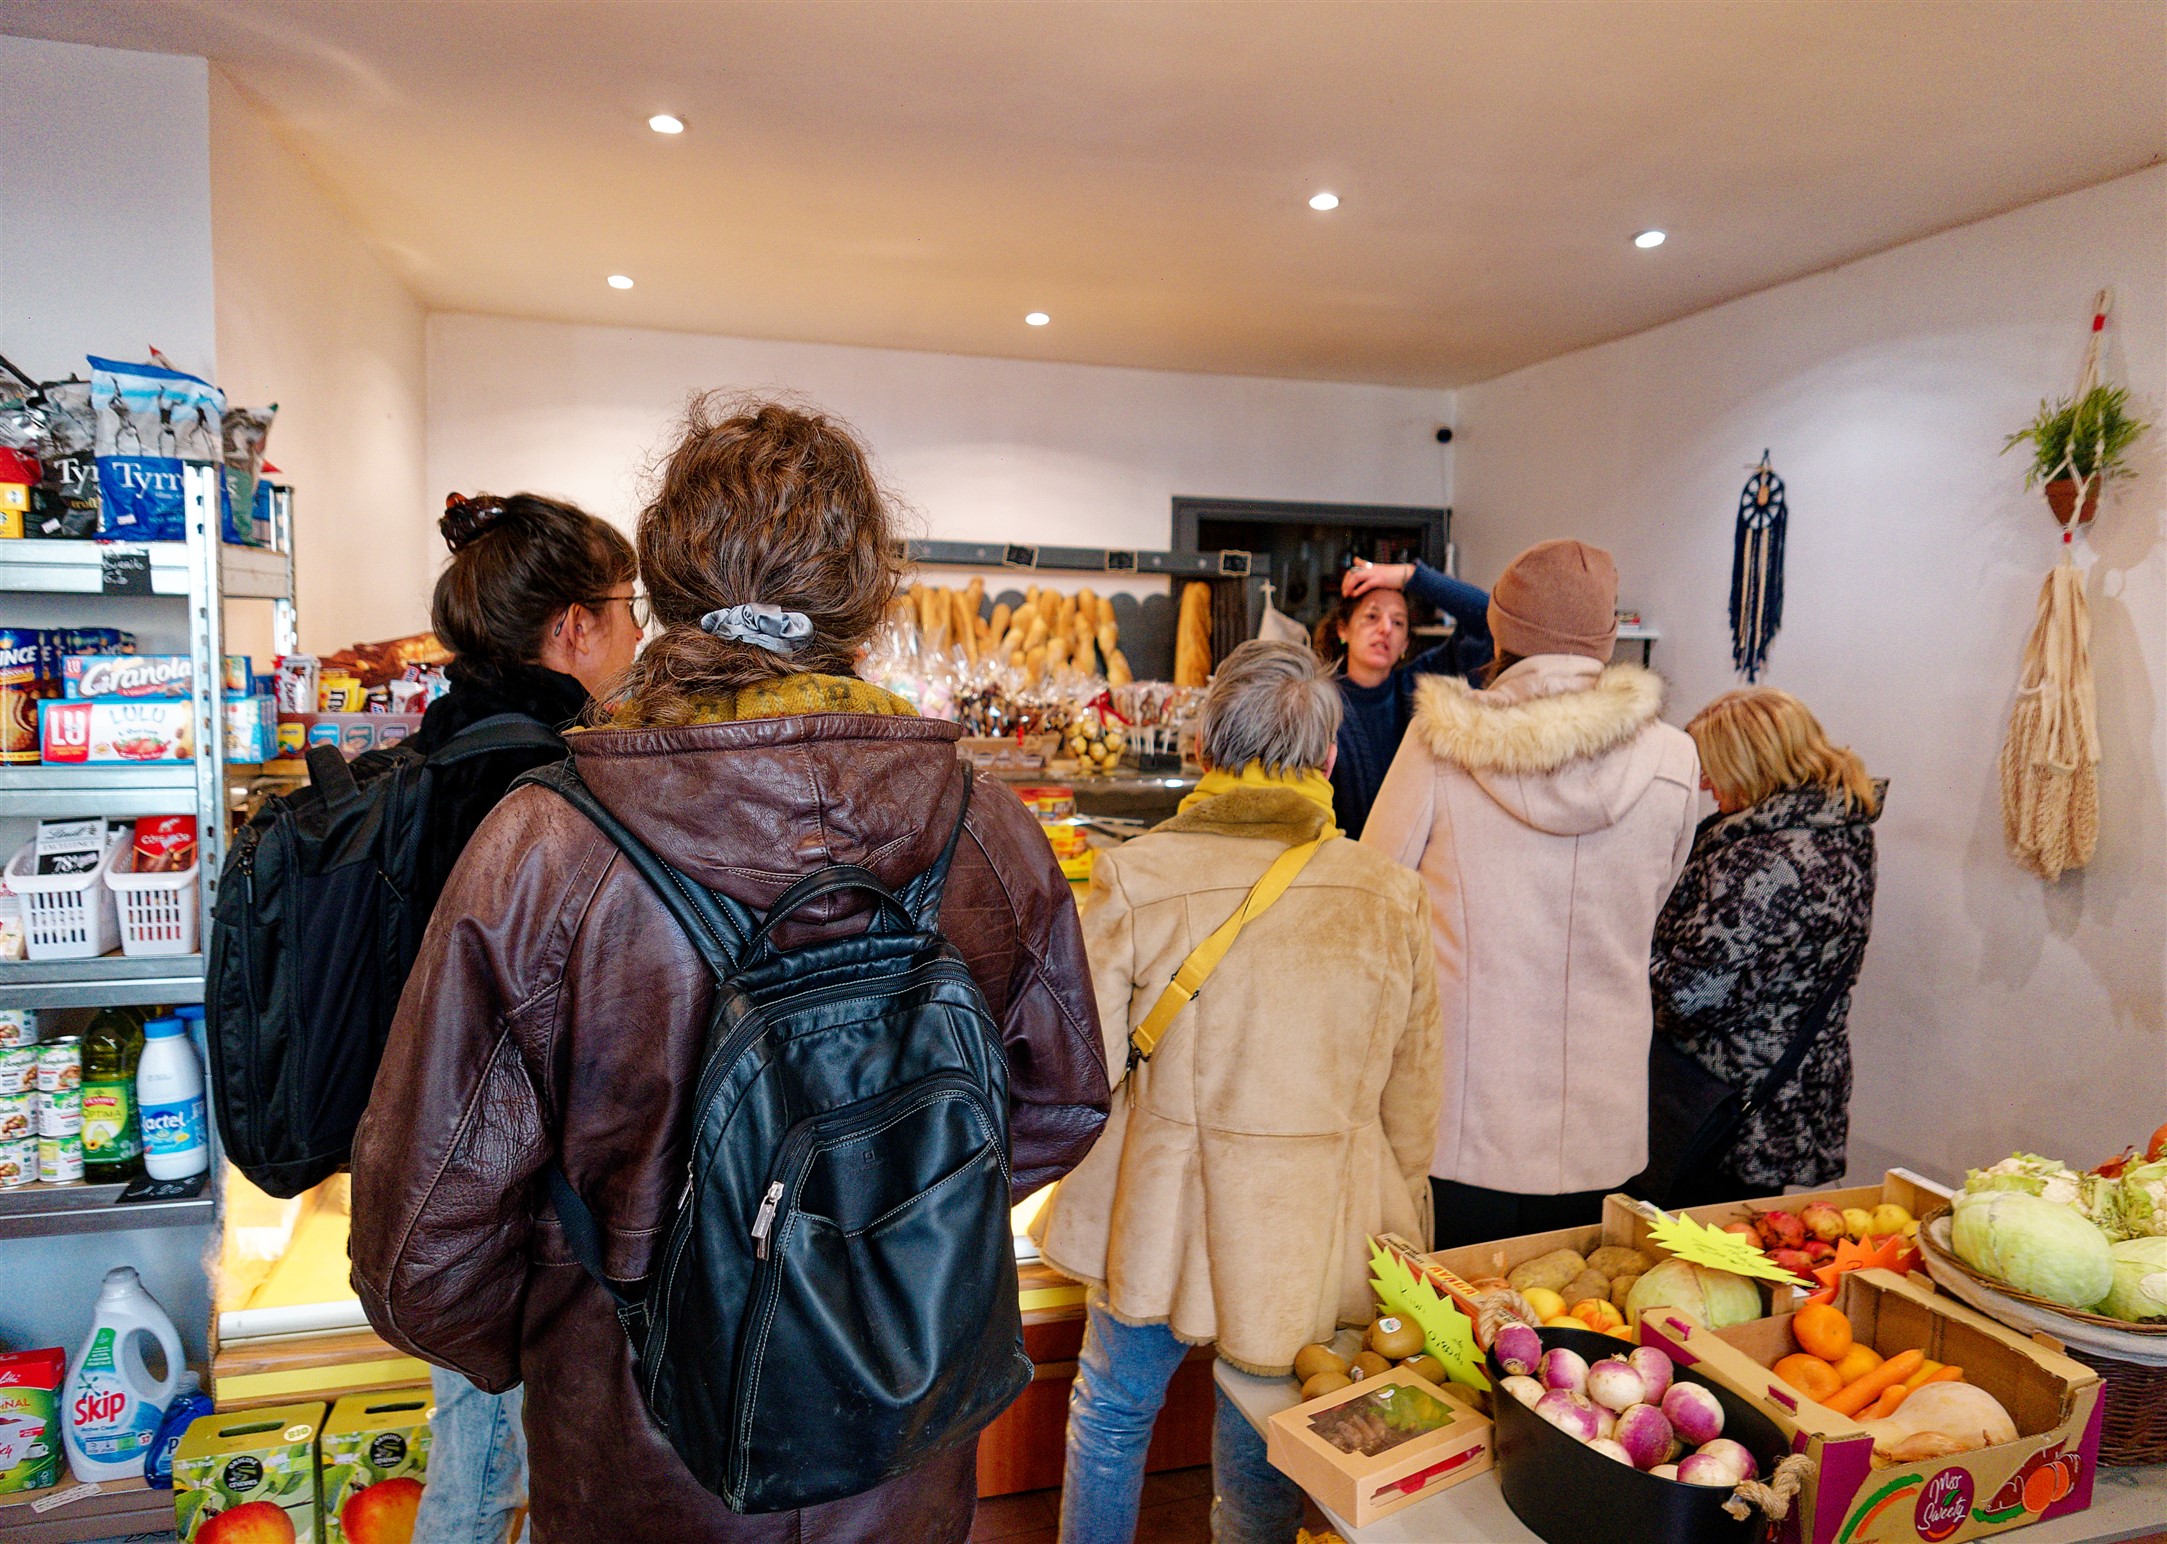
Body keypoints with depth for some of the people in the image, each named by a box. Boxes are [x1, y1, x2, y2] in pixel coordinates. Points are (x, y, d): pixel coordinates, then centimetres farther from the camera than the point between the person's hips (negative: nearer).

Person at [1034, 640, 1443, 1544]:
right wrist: (1396, 1239, 16)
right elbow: (1411, 1103, 0)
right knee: (1263, 1443, 22)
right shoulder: (1392, 900, -9)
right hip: (1312, 1233, 2)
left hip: (1160, 1217, -1)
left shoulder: (1134, 878, -17)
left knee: (1112, 1410, 24)